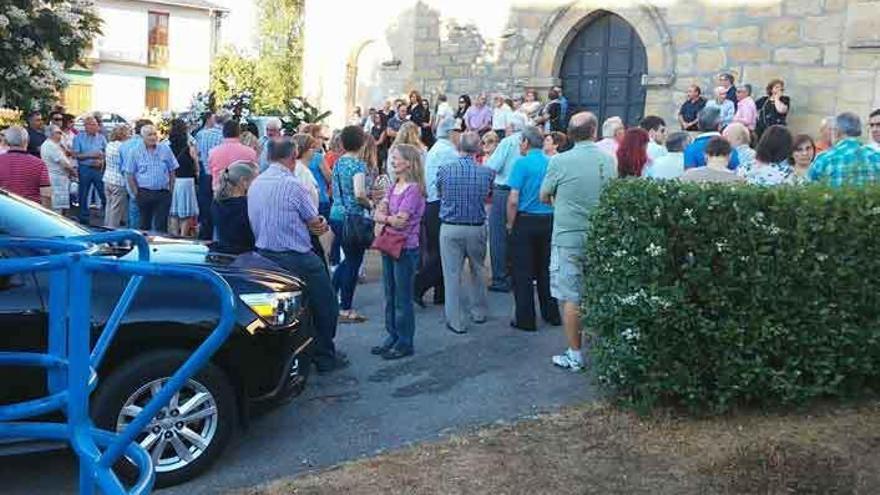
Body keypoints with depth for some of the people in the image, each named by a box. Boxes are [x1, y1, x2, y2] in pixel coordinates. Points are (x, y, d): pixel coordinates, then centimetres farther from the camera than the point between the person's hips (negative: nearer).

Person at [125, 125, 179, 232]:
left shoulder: (165, 149, 2)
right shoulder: (136, 152, 0)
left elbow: (172, 171, 6)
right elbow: (130, 174, 3)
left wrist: (171, 189, 2)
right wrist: (136, 192, -2)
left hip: (163, 193, 0)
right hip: (144, 194, 0)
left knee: (161, 226, 0)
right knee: (144, 224, 11)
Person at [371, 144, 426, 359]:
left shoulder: (414, 189, -15)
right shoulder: (393, 187, 10)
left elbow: (400, 221, -21)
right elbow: (378, 215, 3)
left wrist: (385, 217, -4)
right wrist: (391, 218, -16)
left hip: (406, 249, -8)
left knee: (403, 299, 2)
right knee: (390, 297, 16)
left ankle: (405, 343, 14)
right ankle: (392, 337, 28)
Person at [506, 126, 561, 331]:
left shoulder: (522, 163, -11)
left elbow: (513, 200, -15)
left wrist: (510, 224, -4)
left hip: (525, 220, -5)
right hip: (548, 221, 5)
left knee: (523, 272, 4)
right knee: (545, 269, 16)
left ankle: (525, 319, 8)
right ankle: (552, 314, 24)